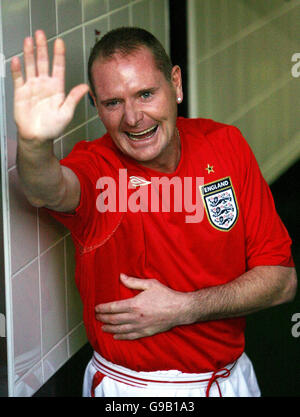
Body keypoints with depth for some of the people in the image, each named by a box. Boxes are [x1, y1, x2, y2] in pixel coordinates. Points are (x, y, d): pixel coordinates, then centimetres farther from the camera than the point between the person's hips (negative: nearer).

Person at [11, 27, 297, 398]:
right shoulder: (96, 167, -17)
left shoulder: (226, 145, -8)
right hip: (129, 389, -3)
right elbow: (48, 189, -42)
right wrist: (34, 143, -63)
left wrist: (184, 308, -19)